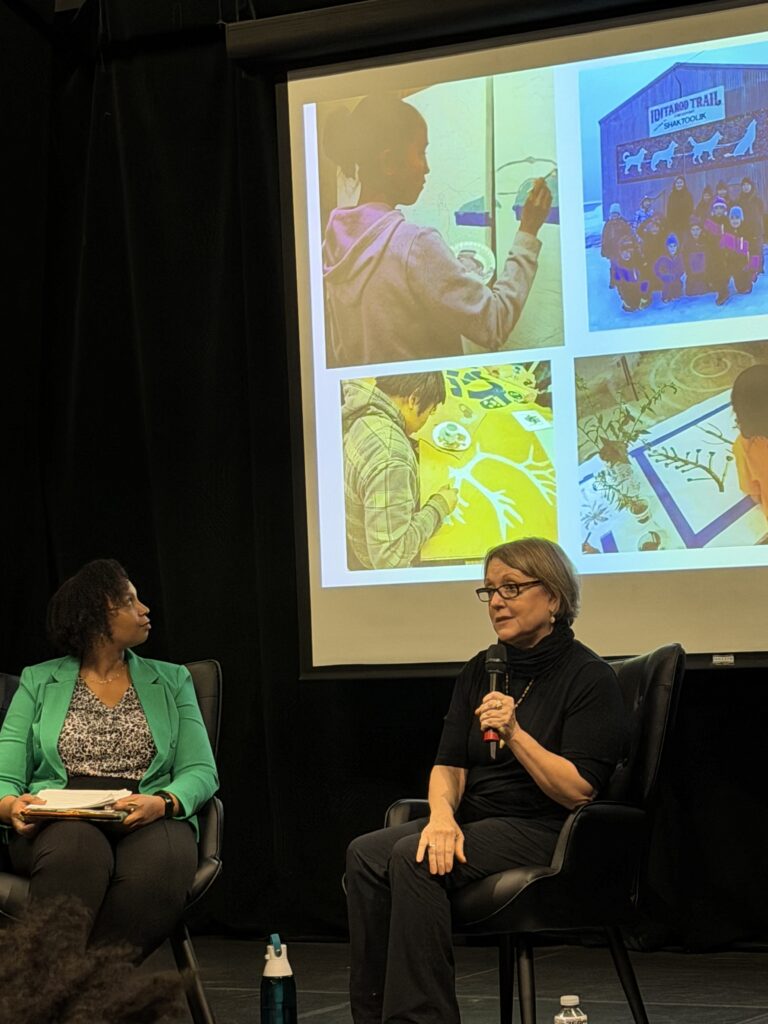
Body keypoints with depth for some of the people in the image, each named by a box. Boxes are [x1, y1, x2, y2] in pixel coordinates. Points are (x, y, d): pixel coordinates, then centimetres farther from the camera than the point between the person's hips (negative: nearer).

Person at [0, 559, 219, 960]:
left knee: (157, 866, -38)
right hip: (59, 822, -1)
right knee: (77, 850, -40)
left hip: (149, 823, 1)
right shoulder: (38, 683, 18)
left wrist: (163, 803, -15)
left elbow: (201, 772, 9)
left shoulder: (171, 681, 21)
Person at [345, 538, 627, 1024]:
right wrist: (442, 813, -13)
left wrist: (514, 733, -22)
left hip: (544, 835, -7)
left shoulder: (590, 678, -7)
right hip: (475, 822, 7)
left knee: (412, 859, -29)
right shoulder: (480, 671, 14)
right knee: (367, 853, -19)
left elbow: (579, 791, -13)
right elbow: (449, 764, 8)